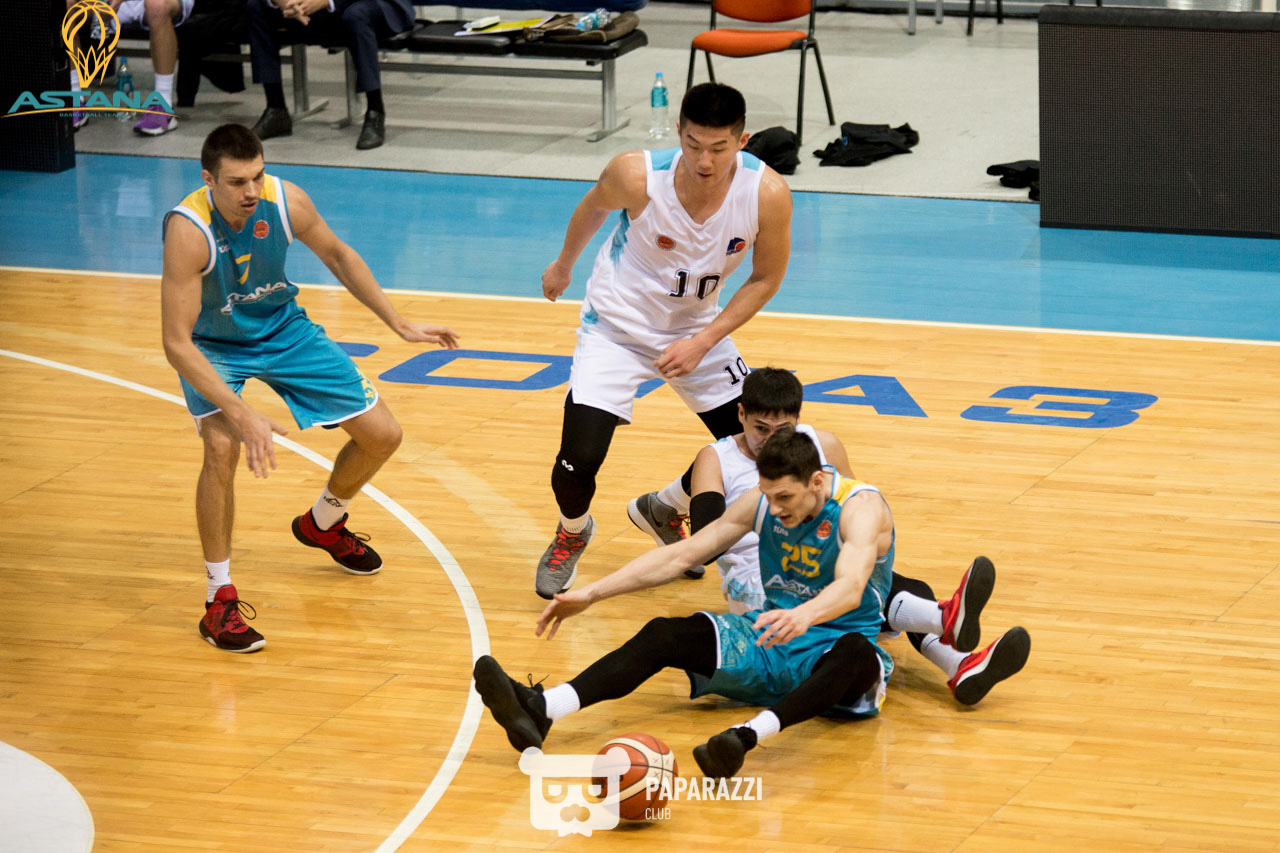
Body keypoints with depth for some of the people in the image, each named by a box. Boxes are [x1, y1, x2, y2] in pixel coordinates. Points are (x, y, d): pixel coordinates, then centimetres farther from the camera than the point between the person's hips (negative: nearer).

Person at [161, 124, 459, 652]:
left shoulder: (285, 202, -24)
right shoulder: (188, 231, -36)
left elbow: (337, 255, 0)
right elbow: (177, 343, -36)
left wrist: (398, 323, 1)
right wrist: (239, 414, -44)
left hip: (282, 329, 5)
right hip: (214, 346, -5)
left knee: (381, 436, 5)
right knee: (222, 445, -32)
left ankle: (323, 525, 37)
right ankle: (219, 599, -16)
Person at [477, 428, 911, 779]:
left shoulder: (861, 507, -20)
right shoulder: (764, 500, -1)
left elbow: (850, 588, -39)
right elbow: (682, 554, 3)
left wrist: (803, 616, -62)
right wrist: (592, 593, -5)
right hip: (770, 638, 6)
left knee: (856, 654, -43)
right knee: (664, 635, -17)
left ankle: (747, 735, -68)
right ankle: (539, 711, -38)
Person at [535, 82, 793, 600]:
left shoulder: (767, 194, -25)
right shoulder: (636, 177, -29)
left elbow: (766, 277, -9)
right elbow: (594, 207, -3)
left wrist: (702, 342, -17)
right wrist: (564, 264, 15)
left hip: (696, 329, 3)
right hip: (617, 325, -3)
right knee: (579, 460, -16)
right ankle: (573, 532, 21)